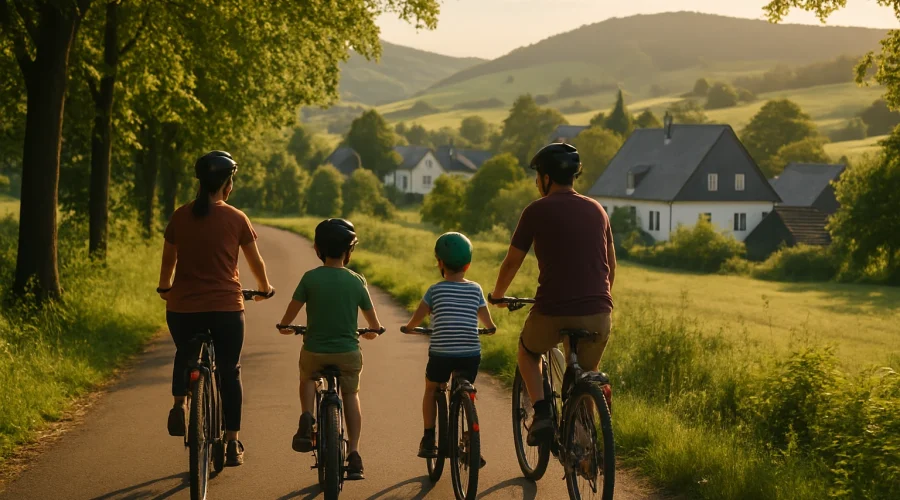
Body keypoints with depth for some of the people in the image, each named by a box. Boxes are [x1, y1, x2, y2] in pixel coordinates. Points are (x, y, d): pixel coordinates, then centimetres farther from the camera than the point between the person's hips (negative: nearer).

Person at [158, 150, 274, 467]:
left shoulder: (181, 216, 2)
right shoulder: (236, 219, -3)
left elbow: (168, 260, 12)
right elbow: (256, 262, 6)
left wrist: (164, 288, 32)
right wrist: (265, 289, 26)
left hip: (183, 306, 2)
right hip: (226, 307, -2)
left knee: (184, 355, 30)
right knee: (229, 372, 10)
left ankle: (178, 403, 6)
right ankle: (232, 444, 11)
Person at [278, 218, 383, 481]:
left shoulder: (310, 278, -7)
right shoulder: (356, 281, -4)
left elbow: (289, 316, -3)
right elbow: (374, 325, 4)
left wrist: (285, 327, 20)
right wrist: (371, 332, 27)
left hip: (314, 351, 0)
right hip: (348, 352, 0)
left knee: (307, 379, 32)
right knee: (351, 394, 23)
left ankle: (306, 418, 7)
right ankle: (354, 454, 14)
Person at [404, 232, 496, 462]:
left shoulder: (436, 290, 0)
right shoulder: (475, 289, 5)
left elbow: (415, 320, 2)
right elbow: (489, 324, 12)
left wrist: (409, 328, 24)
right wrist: (489, 329, 34)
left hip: (441, 354, -2)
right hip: (471, 354, 2)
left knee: (431, 390, 23)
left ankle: (428, 440, 19)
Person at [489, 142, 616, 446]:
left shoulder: (537, 211, -2)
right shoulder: (596, 210, 12)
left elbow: (512, 262, 4)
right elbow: (611, 264, 21)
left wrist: (497, 296, 22)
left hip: (553, 312, -3)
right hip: (597, 313, 4)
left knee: (528, 351, 27)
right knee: (586, 378, 24)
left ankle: (541, 413, 8)